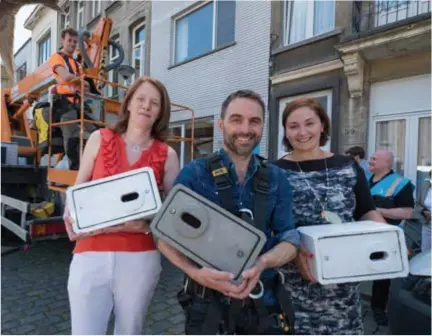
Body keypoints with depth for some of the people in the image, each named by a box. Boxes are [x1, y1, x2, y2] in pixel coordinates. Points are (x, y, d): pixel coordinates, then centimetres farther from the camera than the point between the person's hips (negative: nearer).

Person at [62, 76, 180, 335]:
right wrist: (71, 215, -7)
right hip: (90, 254, 0)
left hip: (140, 258, 0)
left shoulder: (167, 155, 2)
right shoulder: (100, 139, 6)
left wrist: (146, 225, -14)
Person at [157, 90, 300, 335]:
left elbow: (290, 240, -1)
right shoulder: (194, 173, -7)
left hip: (265, 301, 3)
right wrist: (196, 272, -24)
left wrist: (262, 263, -21)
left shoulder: (277, 179, 1)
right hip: (209, 302, -2)